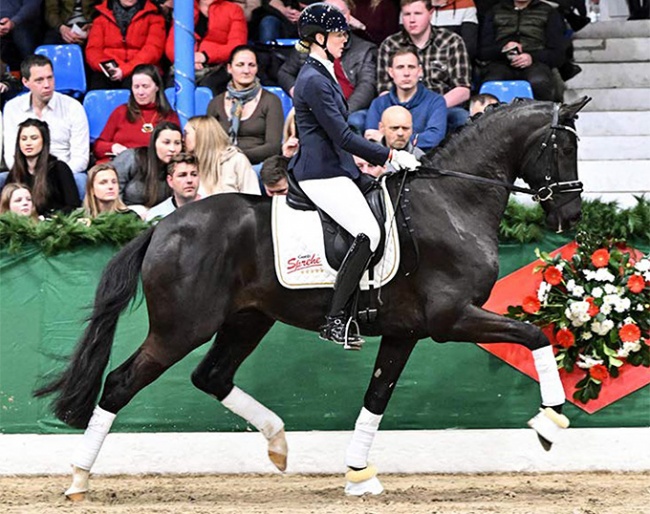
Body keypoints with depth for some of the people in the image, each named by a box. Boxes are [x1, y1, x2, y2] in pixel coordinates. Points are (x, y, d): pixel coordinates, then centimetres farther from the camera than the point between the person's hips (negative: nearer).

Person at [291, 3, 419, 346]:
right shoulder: (314, 81, -15)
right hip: (322, 173, -11)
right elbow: (343, 137, -18)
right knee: (369, 233, -23)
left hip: (333, 167, 11)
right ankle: (336, 319, -22)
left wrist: (377, 159, 19)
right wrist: (390, 156, -14)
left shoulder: (321, 75, 18)